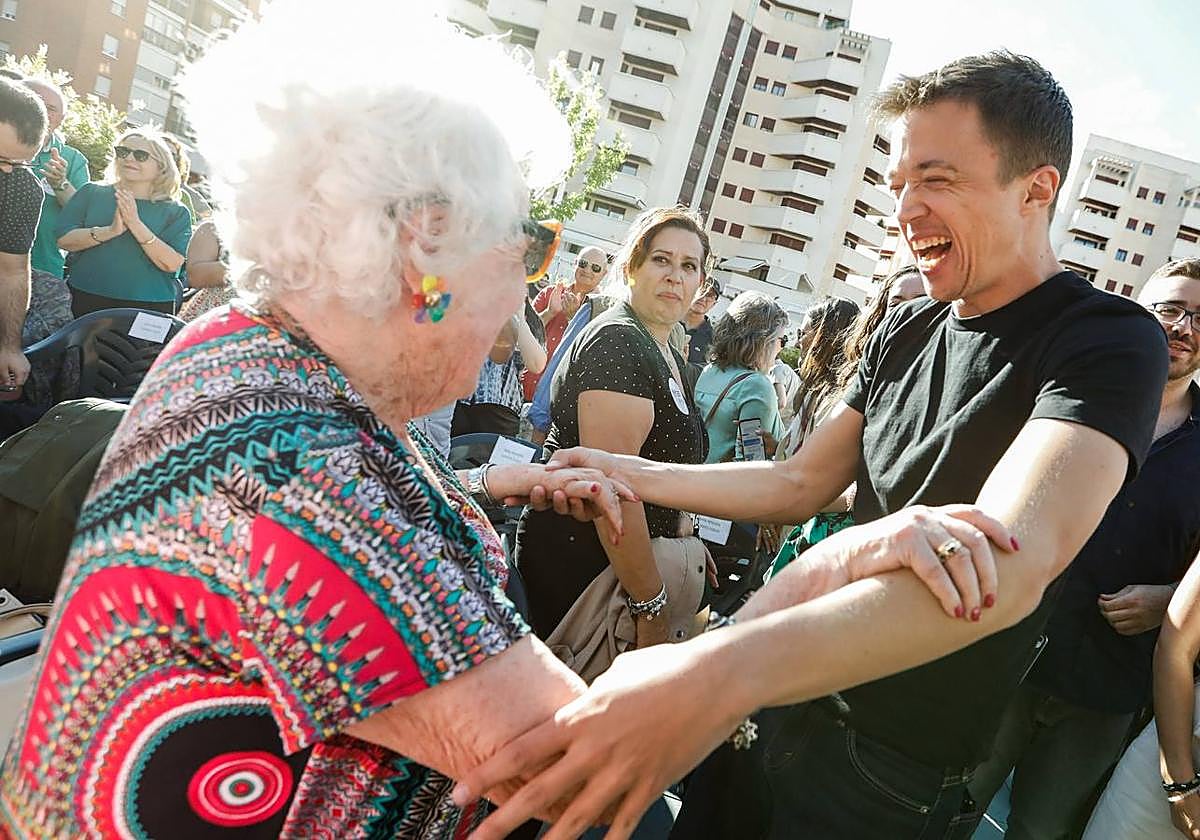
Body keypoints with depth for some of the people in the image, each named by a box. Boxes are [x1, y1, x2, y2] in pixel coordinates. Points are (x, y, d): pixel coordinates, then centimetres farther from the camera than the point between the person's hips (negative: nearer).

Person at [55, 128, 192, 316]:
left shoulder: (176, 212, 3)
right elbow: (64, 240, -1)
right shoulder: (91, 193, 9)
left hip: (150, 308, -2)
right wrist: (110, 231, -16)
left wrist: (136, 225, -18)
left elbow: (172, 263, -10)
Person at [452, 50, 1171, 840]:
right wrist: (632, 474, -4)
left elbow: (1009, 563, -37)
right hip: (788, 697, 6)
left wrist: (722, 669, -51)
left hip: (894, 769, -6)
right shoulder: (907, 330, 4)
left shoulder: (1110, 343, -20)